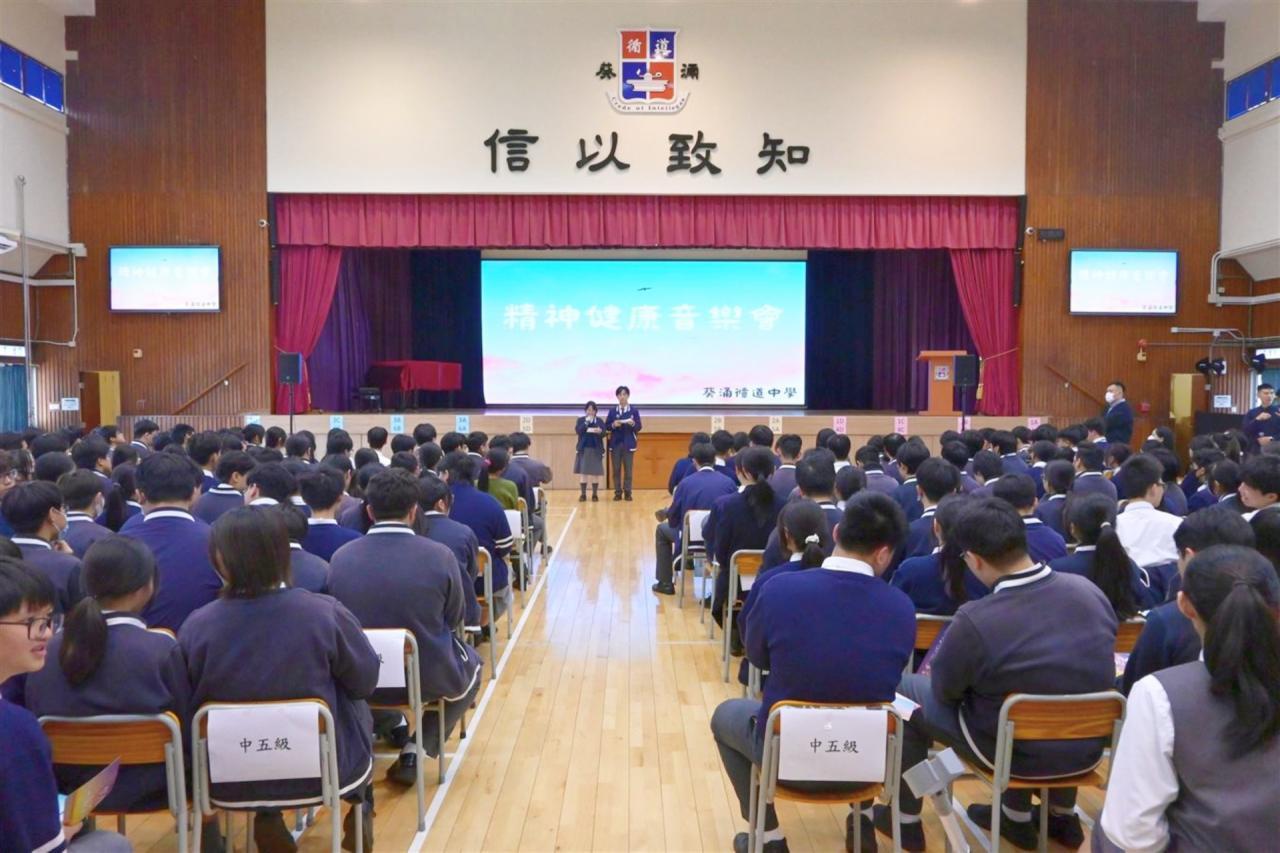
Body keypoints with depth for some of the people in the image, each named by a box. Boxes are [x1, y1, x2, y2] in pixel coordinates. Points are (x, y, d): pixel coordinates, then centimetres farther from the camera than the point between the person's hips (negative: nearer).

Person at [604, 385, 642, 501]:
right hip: (615, 443, 1)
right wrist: (613, 425, -15)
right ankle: (618, 492, 7)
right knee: (616, 469, 2)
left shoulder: (634, 410, 3)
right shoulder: (612, 411, 7)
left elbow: (639, 427, 0)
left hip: (628, 444, -1)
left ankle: (628, 492, 5)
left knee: (628, 469, -1)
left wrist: (633, 424, -20)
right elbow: (606, 426, 5)